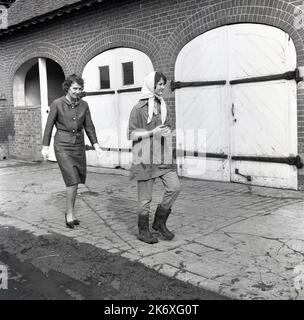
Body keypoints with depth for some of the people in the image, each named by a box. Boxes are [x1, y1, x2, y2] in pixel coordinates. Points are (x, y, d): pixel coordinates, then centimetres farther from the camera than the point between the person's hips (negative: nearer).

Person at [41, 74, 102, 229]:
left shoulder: (84, 105, 3)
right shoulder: (57, 104, -8)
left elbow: (89, 126, 4)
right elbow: (49, 125, -4)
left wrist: (96, 145, -7)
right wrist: (45, 147, -6)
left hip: (78, 145, 5)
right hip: (62, 145, -5)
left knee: (75, 181, 9)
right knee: (72, 181, -14)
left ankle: (69, 210, 26)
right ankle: (70, 214, 0)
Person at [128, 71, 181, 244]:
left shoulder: (163, 106, 13)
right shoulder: (138, 108, -5)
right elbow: (131, 134, -7)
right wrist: (152, 133, -18)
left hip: (162, 157, 6)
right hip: (145, 157, -6)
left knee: (175, 186, -8)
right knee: (145, 196, 1)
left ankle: (159, 222, 10)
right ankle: (143, 231, 17)